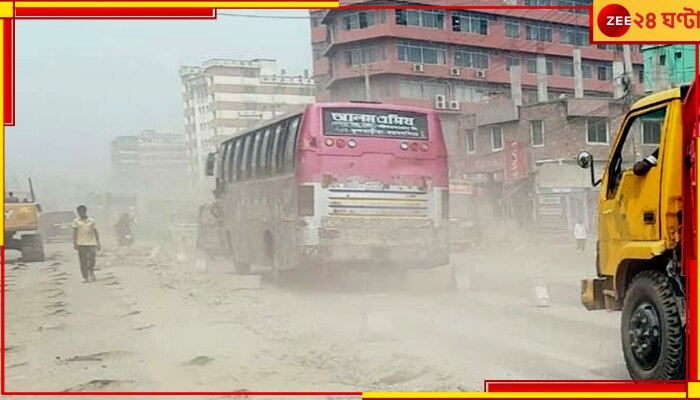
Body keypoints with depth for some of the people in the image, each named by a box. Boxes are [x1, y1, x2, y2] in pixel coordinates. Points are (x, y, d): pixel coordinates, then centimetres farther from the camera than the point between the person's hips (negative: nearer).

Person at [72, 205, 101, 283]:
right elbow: (74, 233, 2)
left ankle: (91, 272, 20)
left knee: (91, 259, -7)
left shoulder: (91, 221, 6)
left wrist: (98, 243, 5)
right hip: (81, 244, 0)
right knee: (83, 261, 0)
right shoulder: (76, 221, 5)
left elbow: (96, 232, 9)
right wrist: (75, 243, -6)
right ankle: (85, 277, 7)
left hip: (91, 243, 0)